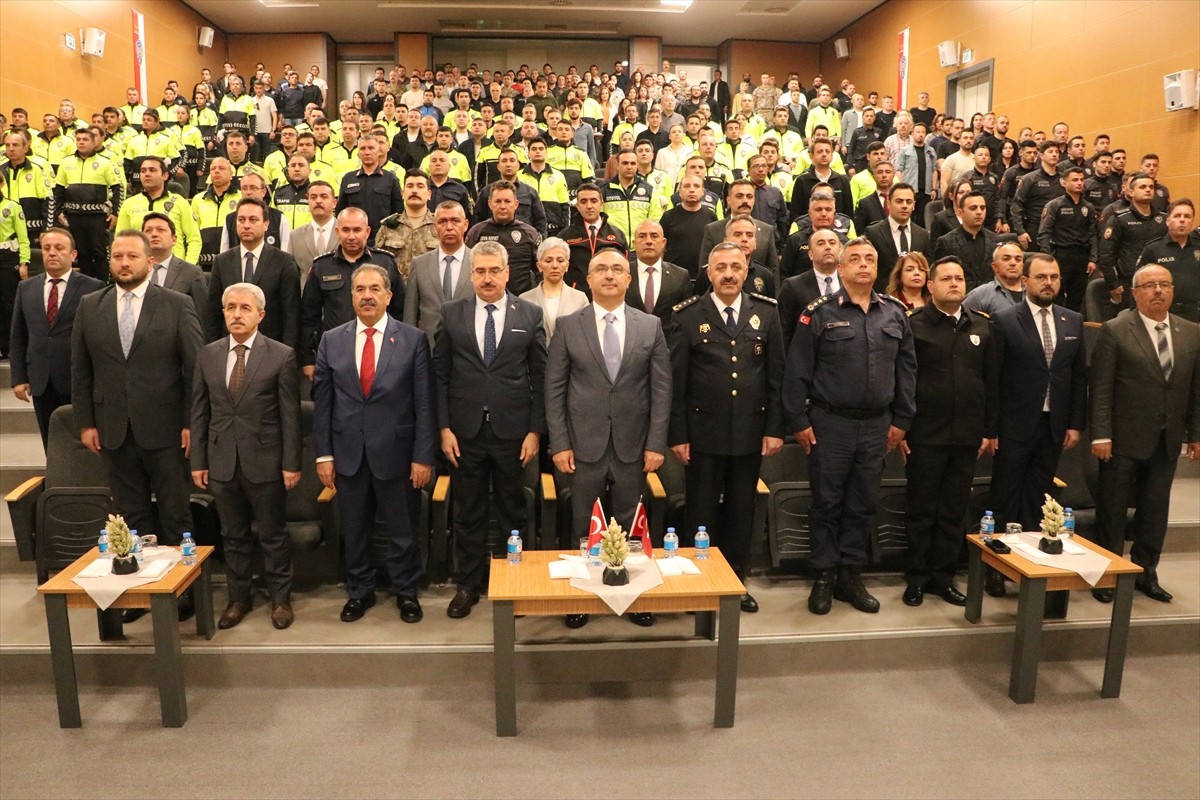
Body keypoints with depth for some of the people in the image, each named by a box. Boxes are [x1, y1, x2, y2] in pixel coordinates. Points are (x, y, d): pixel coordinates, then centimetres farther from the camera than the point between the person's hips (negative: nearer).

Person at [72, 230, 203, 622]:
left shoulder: (177, 305, -3)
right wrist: (85, 422, 4)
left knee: (174, 514, 6)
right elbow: (80, 370, 10)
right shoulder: (89, 307, 8)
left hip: (163, 427, -3)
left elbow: (195, 366, -5)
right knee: (132, 515, 11)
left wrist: (191, 422, -8)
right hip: (113, 429, 3)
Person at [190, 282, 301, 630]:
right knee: (233, 536, 15)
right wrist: (198, 461, 6)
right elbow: (199, 411, 8)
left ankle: (280, 598, 24)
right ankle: (239, 597, 30)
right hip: (222, 462, 4)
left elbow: (290, 415, -7)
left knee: (273, 535, 8)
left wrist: (291, 464, -9)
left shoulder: (281, 356, -6)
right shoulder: (207, 355, 6)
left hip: (265, 462, -3)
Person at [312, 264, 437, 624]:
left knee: (401, 530, 10)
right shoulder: (331, 341, 4)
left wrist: (423, 456, -8)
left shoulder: (413, 340, -3)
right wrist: (323, 454, 1)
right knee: (354, 530, 14)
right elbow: (322, 402, 5)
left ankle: (406, 592, 29)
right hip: (348, 453, 2)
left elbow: (424, 403, -5)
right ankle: (359, 591, 33)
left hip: (395, 452, -2)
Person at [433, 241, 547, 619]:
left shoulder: (530, 314, 1)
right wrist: (444, 428, -3)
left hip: (512, 431, -1)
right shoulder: (451, 313, 4)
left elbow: (540, 377, 0)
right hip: (465, 432, 1)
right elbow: (440, 375, 3)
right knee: (468, 513, 12)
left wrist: (535, 431, -5)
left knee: (514, 512, 11)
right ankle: (468, 584, 27)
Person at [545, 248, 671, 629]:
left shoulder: (651, 326, 4)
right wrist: (559, 443, -5)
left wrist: (656, 443, -3)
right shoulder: (567, 326, 1)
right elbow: (554, 389, 1)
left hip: (632, 445, 1)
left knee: (628, 526, 9)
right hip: (585, 444, 0)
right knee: (582, 526, 9)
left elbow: (661, 389, 3)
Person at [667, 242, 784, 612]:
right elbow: (675, 381, -4)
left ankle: (737, 581, 28)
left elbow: (776, 374, 5)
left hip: (751, 432, 3)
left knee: (742, 510, 13)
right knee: (702, 512, 8)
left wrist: (775, 428, 0)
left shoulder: (766, 312, 4)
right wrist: (677, 434, -7)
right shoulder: (687, 316, -3)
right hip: (704, 432, -2)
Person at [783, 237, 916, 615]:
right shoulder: (820, 312, -4)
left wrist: (901, 420, 7)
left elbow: (906, 369, 11)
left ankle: (851, 575, 24)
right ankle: (824, 576, 18)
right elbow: (797, 371, -6)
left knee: (863, 505, 11)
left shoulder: (894, 314, 8)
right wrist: (798, 421, -8)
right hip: (830, 423, -3)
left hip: (877, 425, 4)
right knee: (827, 503, 5)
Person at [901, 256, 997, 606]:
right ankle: (917, 577, 18)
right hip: (925, 435, -4)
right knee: (921, 510, 6)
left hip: (967, 435, 4)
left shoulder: (981, 326, 10)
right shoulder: (914, 325, -3)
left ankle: (943, 576, 23)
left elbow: (991, 380, 11)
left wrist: (990, 430, 9)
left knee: (954, 511, 11)